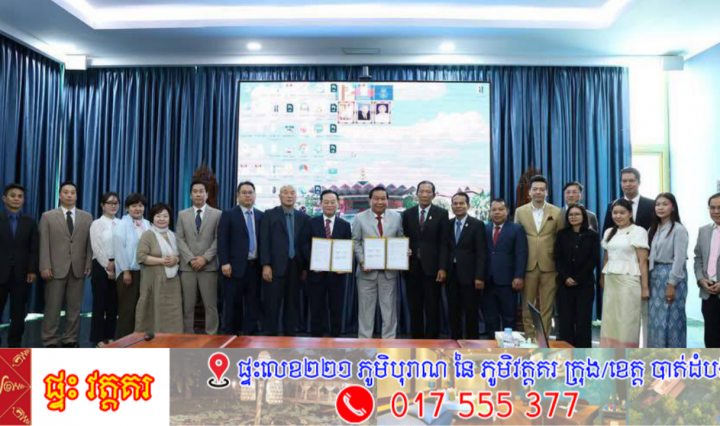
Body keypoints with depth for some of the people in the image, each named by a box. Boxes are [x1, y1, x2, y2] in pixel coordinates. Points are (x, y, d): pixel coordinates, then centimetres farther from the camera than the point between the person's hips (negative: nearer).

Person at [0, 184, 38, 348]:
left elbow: (34, 249, 4)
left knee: (18, 314, 6)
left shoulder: (30, 222, 8)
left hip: (22, 274, 1)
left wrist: (33, 271, -6)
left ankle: (15, 345, 15)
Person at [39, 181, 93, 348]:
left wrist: (88, 265, -2)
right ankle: (50, 342, 11)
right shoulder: (48, 216, 5)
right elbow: (44, 244, 0)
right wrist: (45, 267, -8)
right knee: (53, 308, 3)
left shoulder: (87, 217, 9)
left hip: (78, 269, 2)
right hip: (56, 269, -2)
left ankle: (70, 340, 15)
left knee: (74, 307, 6)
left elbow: (90, 243, 5)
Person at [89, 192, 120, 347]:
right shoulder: (96, 224, -1)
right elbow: (97, 248, -7)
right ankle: (98, 339, 12)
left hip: (117, 266, 3)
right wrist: (108, 267, -11)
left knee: (113, 303, 8)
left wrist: (116, 265, -10)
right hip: (101, 266, -3)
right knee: (100, 302, 3)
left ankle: (110, 337, 18)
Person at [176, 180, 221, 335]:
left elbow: (218, 239, -2)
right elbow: (180, 240, 3)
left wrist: (205, 258, -12)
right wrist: (191, 259, -9)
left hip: (209, 266, -1)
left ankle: (211, 335, 8)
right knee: (187, 306, 5)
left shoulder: (216, 214, 4)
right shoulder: (182, 215, 11)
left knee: (210, 305, 1)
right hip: (187, 266, 2)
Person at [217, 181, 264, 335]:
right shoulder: (228, 215, 3)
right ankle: (230, 334, 15)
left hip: (255, 266, 3)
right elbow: (222, 241, -4)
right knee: (232, 304, 4)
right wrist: (224, 263, -13)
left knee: (253, 303, 6)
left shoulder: (261, 216, 12)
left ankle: (251, 334, 14)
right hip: (235, 266, -3)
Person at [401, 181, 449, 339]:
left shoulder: (441, 213, 1)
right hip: (412, 267, 2)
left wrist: (442, 268, -10)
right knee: (414, 308, 8)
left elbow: (444, 243, -3)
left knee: (432, 308, 4)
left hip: (432, 267, -2)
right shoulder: (407, 214, 9)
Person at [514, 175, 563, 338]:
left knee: (546, 307, 6)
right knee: (527, 306, 7)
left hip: (549, 266, -1)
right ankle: (529, 338, 18)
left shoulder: (557, 212, 3)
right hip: (527, 265, 1)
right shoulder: (520, 211, 5)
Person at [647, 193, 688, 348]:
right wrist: (650, 279, 4)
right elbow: (651, 257, 10)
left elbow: (679, 259, -14)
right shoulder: (654, 229, 11)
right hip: (655, 277, 7)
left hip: (672, 276, -7)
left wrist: (671, 284, -16)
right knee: (655, 317, 9)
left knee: (672, 317, 0)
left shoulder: (679, 229, -10)